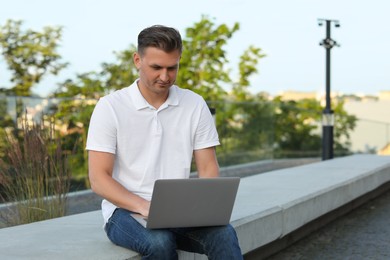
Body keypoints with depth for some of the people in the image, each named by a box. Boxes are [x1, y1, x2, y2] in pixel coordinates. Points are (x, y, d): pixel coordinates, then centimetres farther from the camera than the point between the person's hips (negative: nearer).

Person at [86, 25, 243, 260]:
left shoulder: (195, 105, 5)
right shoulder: (110, 107, -4)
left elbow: (208, 169, 6)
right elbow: (99, 178, -8)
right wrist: (145, 207, -24)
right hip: (127, 211, -2)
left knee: (223, 234, -28)